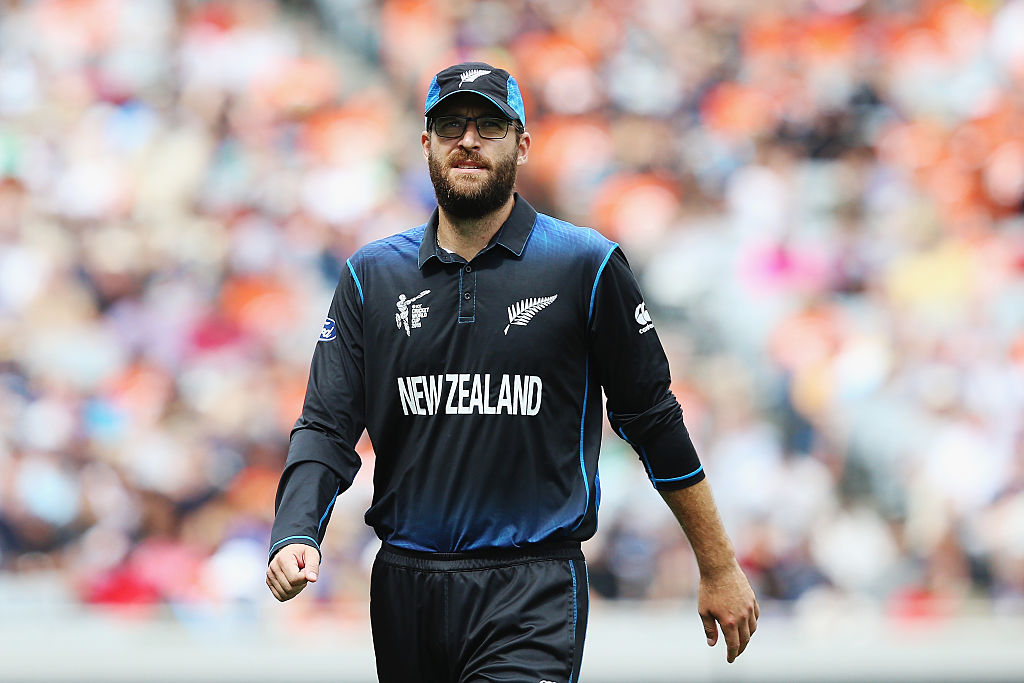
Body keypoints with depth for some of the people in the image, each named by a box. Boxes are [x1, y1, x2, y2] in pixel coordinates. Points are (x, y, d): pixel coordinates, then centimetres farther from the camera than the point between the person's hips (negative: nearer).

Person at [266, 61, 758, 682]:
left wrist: (719, 567, 9)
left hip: (532, 591, -4)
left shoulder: (587, 267, 1)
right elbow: (327, 424, 5)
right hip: (404, 593, 4)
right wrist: (295, 538, -13)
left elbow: (651, 417, 6)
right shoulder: (372, 275, 9)